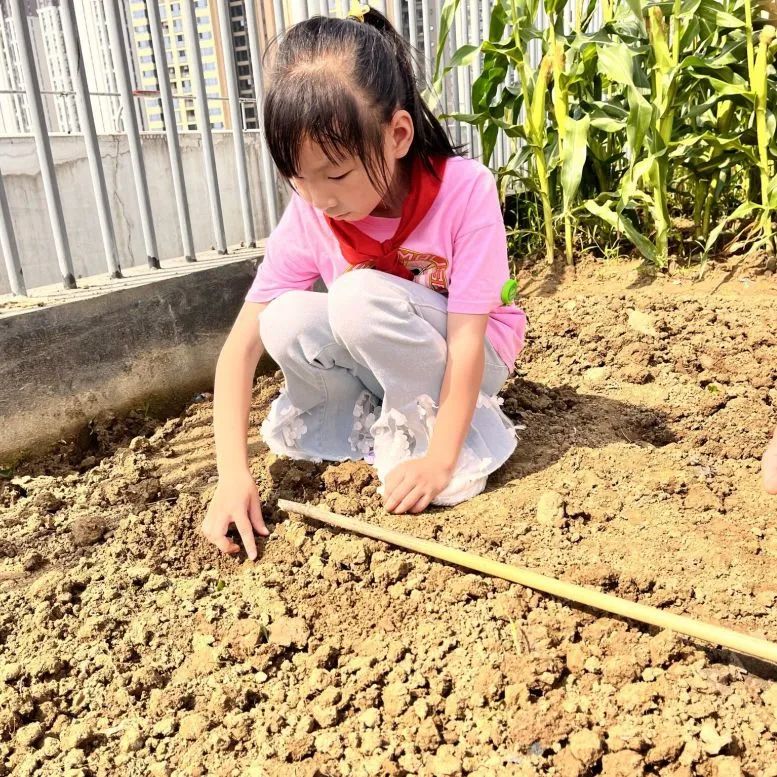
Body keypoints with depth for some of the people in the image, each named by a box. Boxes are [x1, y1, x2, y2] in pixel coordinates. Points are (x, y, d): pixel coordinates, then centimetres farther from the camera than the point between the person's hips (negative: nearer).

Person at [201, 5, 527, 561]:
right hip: (378, 366, 4)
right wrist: (234, 473, -29)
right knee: (287, 322, -26)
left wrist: (440, 457, -32)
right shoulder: (308, 216, -17)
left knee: (361, 297, -32)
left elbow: (466, 338, -26)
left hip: (473, 356, -3)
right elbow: (241, 348, -20)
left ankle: (422, 428, -11)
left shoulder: (465, 190, -26)